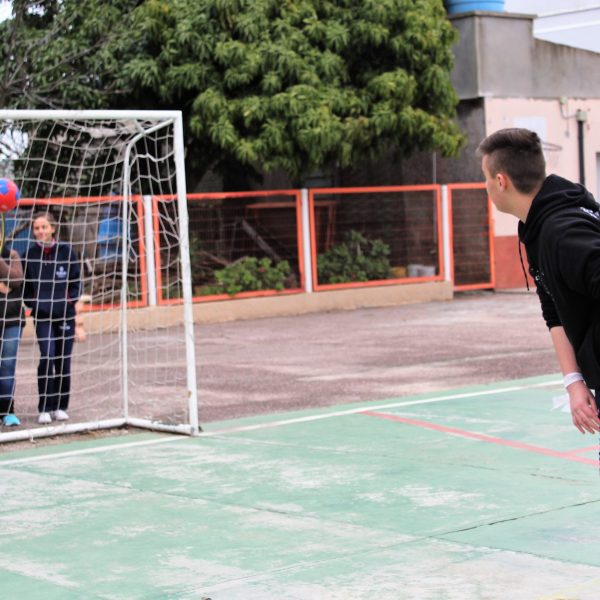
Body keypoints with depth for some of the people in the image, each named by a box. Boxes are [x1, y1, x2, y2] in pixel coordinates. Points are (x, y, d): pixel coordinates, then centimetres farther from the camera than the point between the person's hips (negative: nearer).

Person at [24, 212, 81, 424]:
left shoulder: (66, 251, -1)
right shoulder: (30, 253, 0)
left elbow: (76, 282, 6)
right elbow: (25, 282, 9)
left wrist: (71, 298, -9)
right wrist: (31, 303, -4)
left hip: (65, 314, 1)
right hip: (42, 315, -1)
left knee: (63, 360, 6)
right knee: (47, 357, -15)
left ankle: (60, 407, 20)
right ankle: (44, 408, -7)